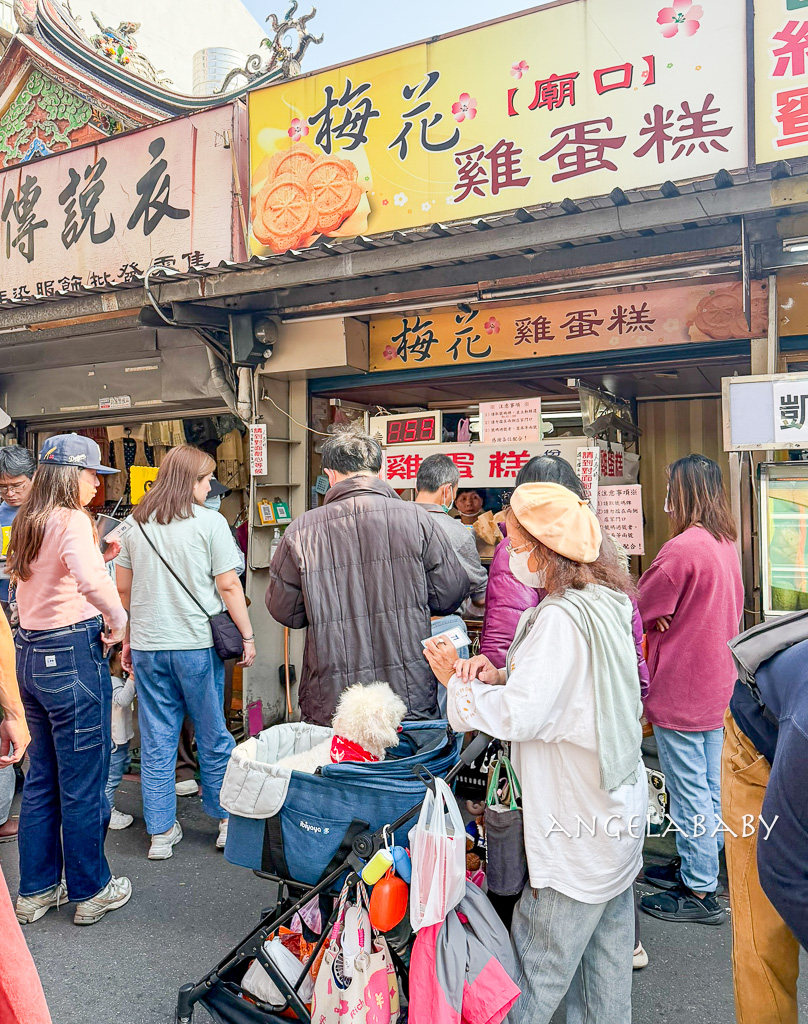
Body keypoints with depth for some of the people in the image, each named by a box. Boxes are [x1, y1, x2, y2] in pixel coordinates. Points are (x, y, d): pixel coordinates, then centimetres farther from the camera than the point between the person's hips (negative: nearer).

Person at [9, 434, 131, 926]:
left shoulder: (28, 522, 12)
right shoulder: (72, 520, -16)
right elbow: (89, 578, -35)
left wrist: (96, 553, 14)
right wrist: (118, 618, -19)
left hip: (31, 654, 9)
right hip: (73, 654, -9)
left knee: (42, 778, 18)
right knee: (83, 780, 5)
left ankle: (36, 890, 31)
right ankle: (91, 891, 21)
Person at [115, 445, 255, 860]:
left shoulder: (135, 523, 6)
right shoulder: (209, 522, -8)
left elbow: (123, 588, 11)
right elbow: (228, 586, -9)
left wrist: (128, 639, 20)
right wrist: (247, 636, -1)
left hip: (147, 645, 4)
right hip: (197, 643, -4)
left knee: (156, 741, 11)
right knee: (213, 737, 11)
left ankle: (161, 833, 19)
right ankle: (226, 819, 24)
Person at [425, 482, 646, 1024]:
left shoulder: (561, 617, -24)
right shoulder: (605, 603, 6)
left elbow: (520, 716, -26)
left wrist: (457, 681, -12)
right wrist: (500, 676, -2)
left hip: (576, 827, -9)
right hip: (618, 810, 9)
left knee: (541, 964, 7)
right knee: (606, 949, 22)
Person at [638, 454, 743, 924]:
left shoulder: (682, 548, -22)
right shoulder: (727, 545, 6)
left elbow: (637, 608, -15)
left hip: (680, 689, -9)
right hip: (715, 686, 9)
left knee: (689, 791, 3)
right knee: (708, 784, 19)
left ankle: (700, 892, 15)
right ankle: (695, 865, 35)